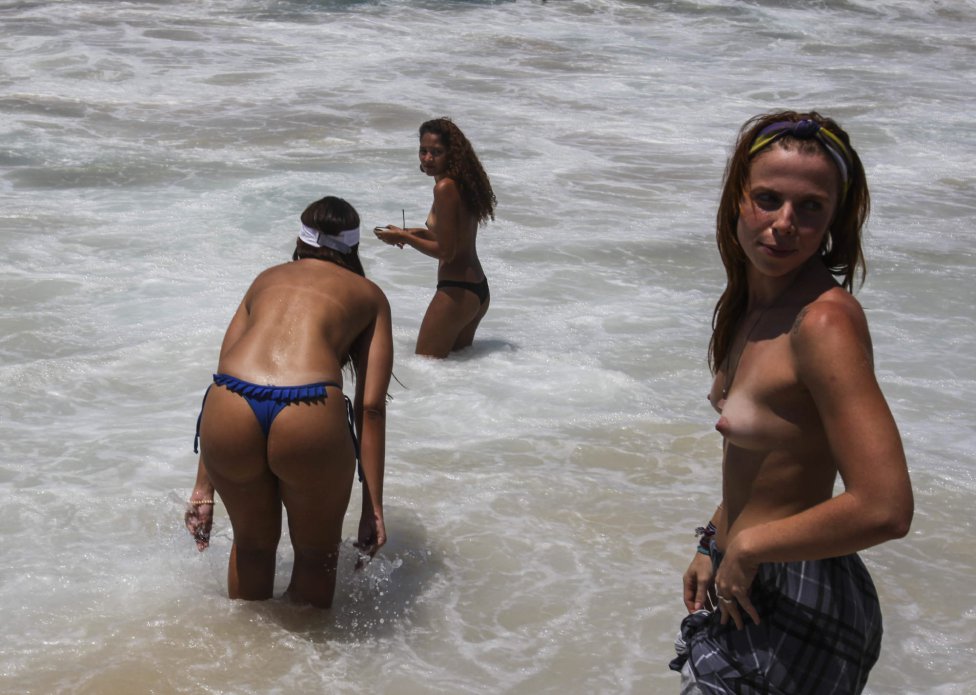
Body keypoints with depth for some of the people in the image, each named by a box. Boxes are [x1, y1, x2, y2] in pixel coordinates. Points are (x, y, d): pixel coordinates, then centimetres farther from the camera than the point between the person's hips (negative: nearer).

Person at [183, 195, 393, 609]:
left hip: (230, 415, 3)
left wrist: (203, 487, 24)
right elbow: (370, 407, 12)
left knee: (252, 544, 30)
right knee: (317, 556, 24)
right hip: (310, 418, -3)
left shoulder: (267, 279, 30)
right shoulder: (368, 295, 23)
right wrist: (373, 508, 11)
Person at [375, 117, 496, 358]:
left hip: (456, 292, -10)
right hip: (478, 291, 10)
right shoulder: (464, 183, 8)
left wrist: (403, 237, -10)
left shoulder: (445, 188, -20)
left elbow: (446, 252, -20)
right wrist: (421, 233, 13)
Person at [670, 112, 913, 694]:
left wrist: (747, 546, -19)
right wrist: (716, 545, 11)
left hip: (792, 612, -8)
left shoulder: (824, 322, -24)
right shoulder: (755, 300, 4)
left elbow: (885, 508, -30)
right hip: (749, 586, 8)